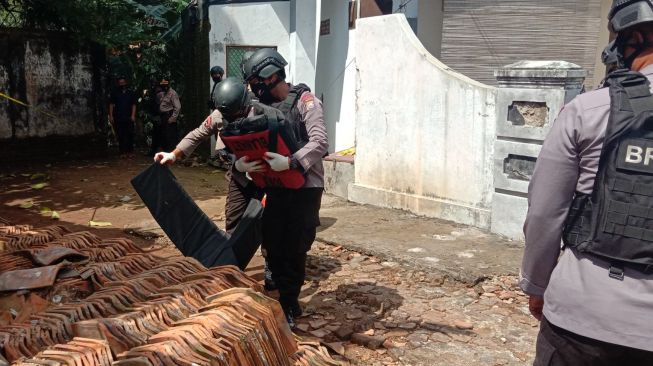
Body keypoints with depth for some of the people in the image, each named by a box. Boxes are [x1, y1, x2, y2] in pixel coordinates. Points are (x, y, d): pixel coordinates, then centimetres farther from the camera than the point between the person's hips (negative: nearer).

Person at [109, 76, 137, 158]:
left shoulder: (131, 93, 11)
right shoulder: (115, 94, 11)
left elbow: (134, 105, 7)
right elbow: (111, 105, 7)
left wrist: (133, 115, -5)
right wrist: (111, 116, -2)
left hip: (128, 118, 0)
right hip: (118, 118, 0)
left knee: (129, 135, -2)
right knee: (120, 135, -1)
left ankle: (130, 152, 4)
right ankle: (122, 152, 3)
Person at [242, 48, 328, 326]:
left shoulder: (304, 101, -10)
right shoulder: (263, 106, 10)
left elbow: (320, 142, -20)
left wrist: (291, 162, -33)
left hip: (304, 187, -6)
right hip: (275, 187, 6)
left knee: (295, 249, 1)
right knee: (273, 246, 8)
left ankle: (289, 306, 19)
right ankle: (285, 300, 26)